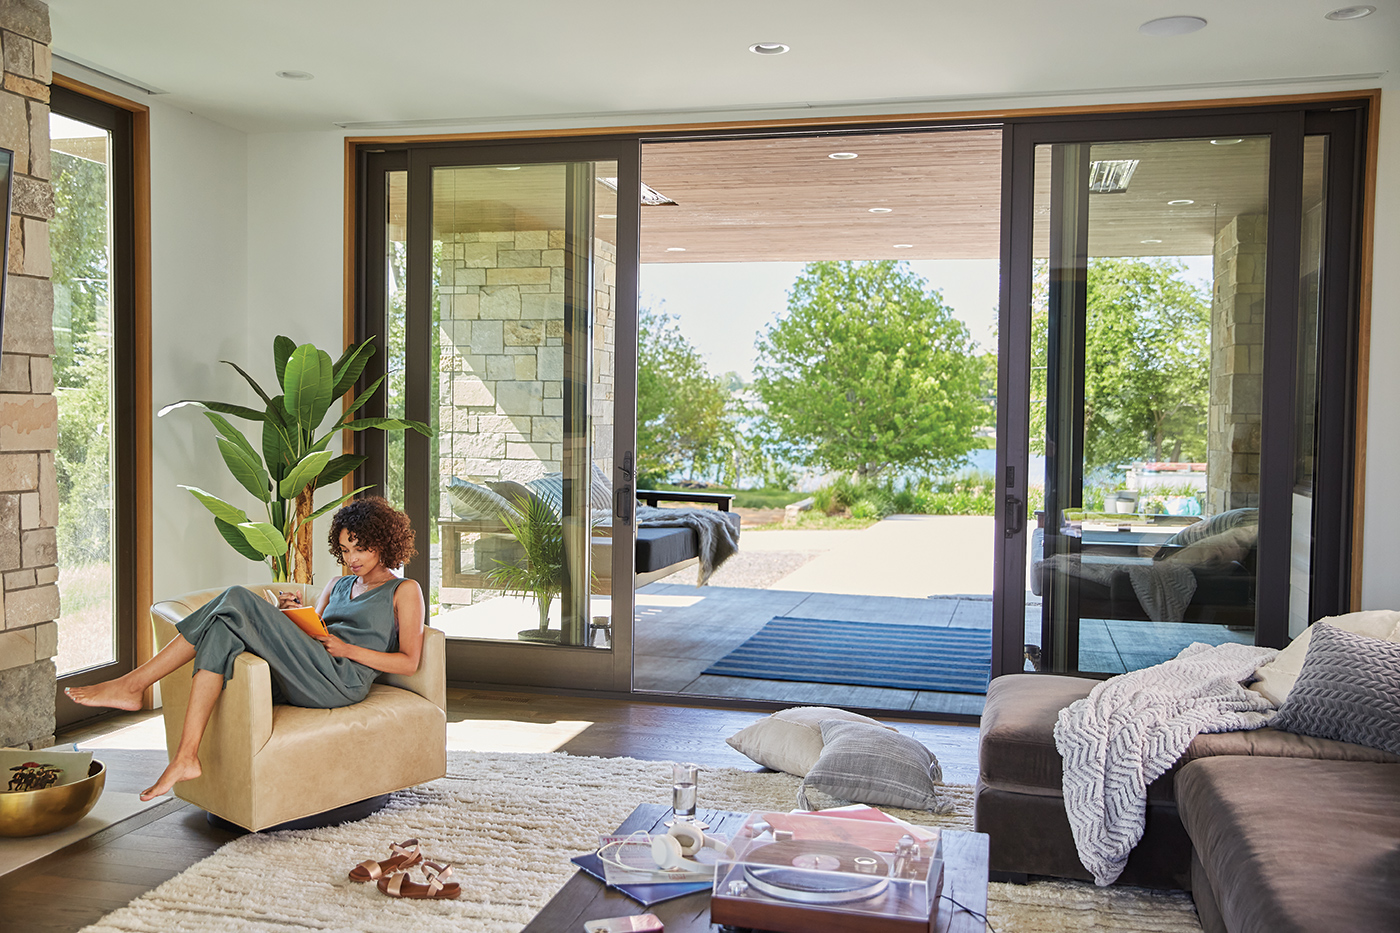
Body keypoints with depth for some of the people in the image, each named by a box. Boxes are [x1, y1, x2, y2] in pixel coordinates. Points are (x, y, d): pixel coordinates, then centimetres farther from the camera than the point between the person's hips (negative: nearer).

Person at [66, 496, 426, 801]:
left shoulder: (404, 591, 10)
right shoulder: (338, 585, 31)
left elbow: (409, 662, 1)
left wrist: (348, 649, -8)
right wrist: (291, 617, 4)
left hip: (341, 681, -7)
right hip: (295, 682, 7)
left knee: (238, 602, -20)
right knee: (223, 631, -18)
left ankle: (132, 684, -17)